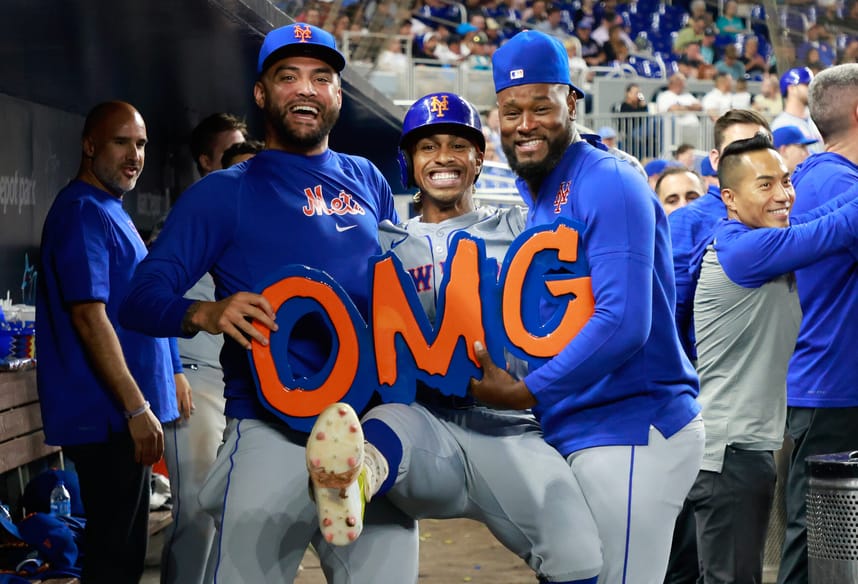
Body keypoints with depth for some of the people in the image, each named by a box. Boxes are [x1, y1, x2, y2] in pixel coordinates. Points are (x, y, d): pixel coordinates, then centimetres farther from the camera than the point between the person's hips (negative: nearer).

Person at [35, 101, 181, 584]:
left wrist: (171, 378, 21)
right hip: (107, 414, -10)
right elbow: (88, 316, -21)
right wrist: (137, 408, -22)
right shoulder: (83, 212, -14)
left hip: (124, 411, 10)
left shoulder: (112, 211, 17)